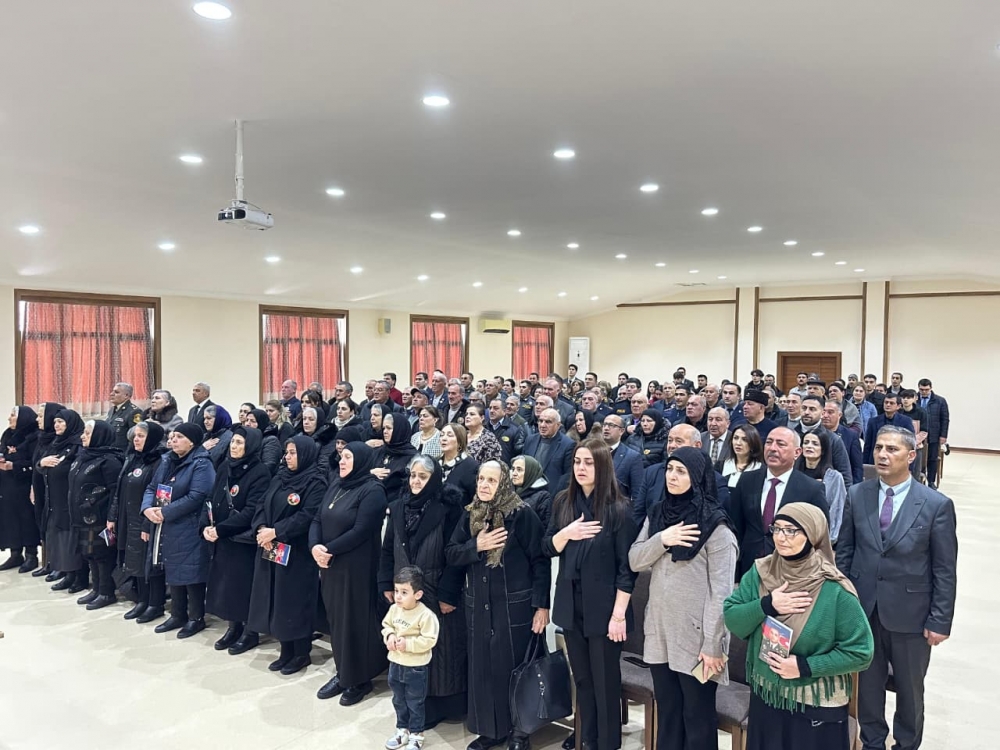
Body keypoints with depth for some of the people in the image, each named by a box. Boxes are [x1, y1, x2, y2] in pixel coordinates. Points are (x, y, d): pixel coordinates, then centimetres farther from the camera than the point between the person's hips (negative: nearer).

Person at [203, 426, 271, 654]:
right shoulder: (224, 467, 7)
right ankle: (234, 627, 27)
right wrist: (208, 526, -8)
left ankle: (250, 632, 18)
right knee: (224, 584, 11)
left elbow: (252, 510, -20)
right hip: (221, 538, 6)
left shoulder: (260, 472, -14)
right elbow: (213, 500, 8)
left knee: (244, 585, 2)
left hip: (244, 540, -6)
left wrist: (220, 529, -20)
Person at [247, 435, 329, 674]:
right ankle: (286, 651, 24)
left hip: (296, 553, -7)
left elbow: (307, 516, -20)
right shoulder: (279, 478, 12)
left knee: (295, 601, 0)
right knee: (277, 600, 12)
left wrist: (275, 532, -20)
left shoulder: (315, 483, -12)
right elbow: (262, 504, 9)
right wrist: (261, 528, -10)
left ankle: (302, 654, 15)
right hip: (271, 549, 7)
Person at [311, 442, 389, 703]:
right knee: (337, 619, 14)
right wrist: (315, 546, -10)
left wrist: (330, 550, -16)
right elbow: (318, 520, 7)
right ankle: (343, 673, 29)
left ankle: (360, 679, 18)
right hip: (330, 565, 7)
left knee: (355, 621, 3)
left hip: (357, 568, -7)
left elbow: (361, 531, -20)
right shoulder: (336, 485, 10)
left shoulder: (372, 490, -14)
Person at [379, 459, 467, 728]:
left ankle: (438, 704, 20)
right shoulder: (398, 507, 5)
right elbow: (388, 549, 9)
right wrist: (386, 584, 5)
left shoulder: (448, 509, -12)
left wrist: (448, 594, -17)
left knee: (439, 646, 6)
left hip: (437, 592, -5)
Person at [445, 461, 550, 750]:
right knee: (483, 667, 12)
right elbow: (450, 554, 4)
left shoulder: (522, 514, -11)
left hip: (514, 605, -5)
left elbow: (540, 561, -11)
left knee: (514, 667, 5)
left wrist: (541, 605, -15)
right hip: (478, 606, 5)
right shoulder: (470, 514, 5)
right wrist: (476, 546, -15)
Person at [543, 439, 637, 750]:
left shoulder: (618, 509, -13)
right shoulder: (563, 502, 2)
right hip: (571, 604, 5)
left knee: (605, 682, 7)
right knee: (582, 679, 16)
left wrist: (619, 613, -14)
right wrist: (567, 533, -16)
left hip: (603, 606, -5)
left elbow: (626, 566, -12)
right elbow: (548, 549, 5)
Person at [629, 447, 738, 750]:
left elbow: (721, 590, -14)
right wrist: (661, 540, -14)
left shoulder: (714, 523, -12)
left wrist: (712, 645, -16)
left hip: (695, 635, -5)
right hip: (659, 631, 6)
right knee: (666, 712, 17)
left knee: (697, 717, 8)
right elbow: (634, 561, 3)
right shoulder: (657, 513, 7)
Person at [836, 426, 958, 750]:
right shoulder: (856, 495, -3)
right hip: (863, 607, 2)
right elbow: (844, 551, 4)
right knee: (867, 683, 17)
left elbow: (945, 570, -7)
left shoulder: (937, 504, -11)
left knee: (910, 689, 18)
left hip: (909, 613, -2)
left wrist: (940, 621, -8)